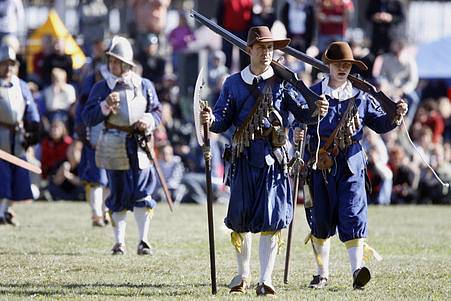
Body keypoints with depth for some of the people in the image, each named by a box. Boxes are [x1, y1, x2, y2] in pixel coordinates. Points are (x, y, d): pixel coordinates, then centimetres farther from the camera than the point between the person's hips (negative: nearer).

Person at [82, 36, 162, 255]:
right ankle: (119, 242, 15)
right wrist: (105, 105, -17)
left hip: (139, 145, 0)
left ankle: (143, 241, 1)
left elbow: (157, 111, 12)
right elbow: (88, 118, -1)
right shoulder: (102, 88, 3)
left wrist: (149, 120, -10)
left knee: (142, 193, -5)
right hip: (113, 146, 0)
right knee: (118, 196, 5)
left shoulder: (144, 86, 6)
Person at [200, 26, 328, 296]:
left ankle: (266, 279, -6)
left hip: (275, 156, -1)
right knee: (241, 219, 7)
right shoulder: (234, 83, 8)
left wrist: (315, 111, -23)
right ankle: (244, 275, 25)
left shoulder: (283, 82, 6)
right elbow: (224, 119, 4)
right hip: (245, 157, 1)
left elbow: (300, 111, -2)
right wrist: (211, 120, -18)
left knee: (272, 220, -7)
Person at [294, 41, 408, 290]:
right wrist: (296, 135, -19)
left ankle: (357, 269, -21)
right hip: (320, 164, 1)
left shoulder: (360, 96, 8)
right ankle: (322, 273, 16)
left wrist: (396, 116, -7)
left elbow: (379, 124, 12)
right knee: (321, 218, 6)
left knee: (353, 215, -13)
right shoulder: (313, 94, 4)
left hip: (350, 164, -1)